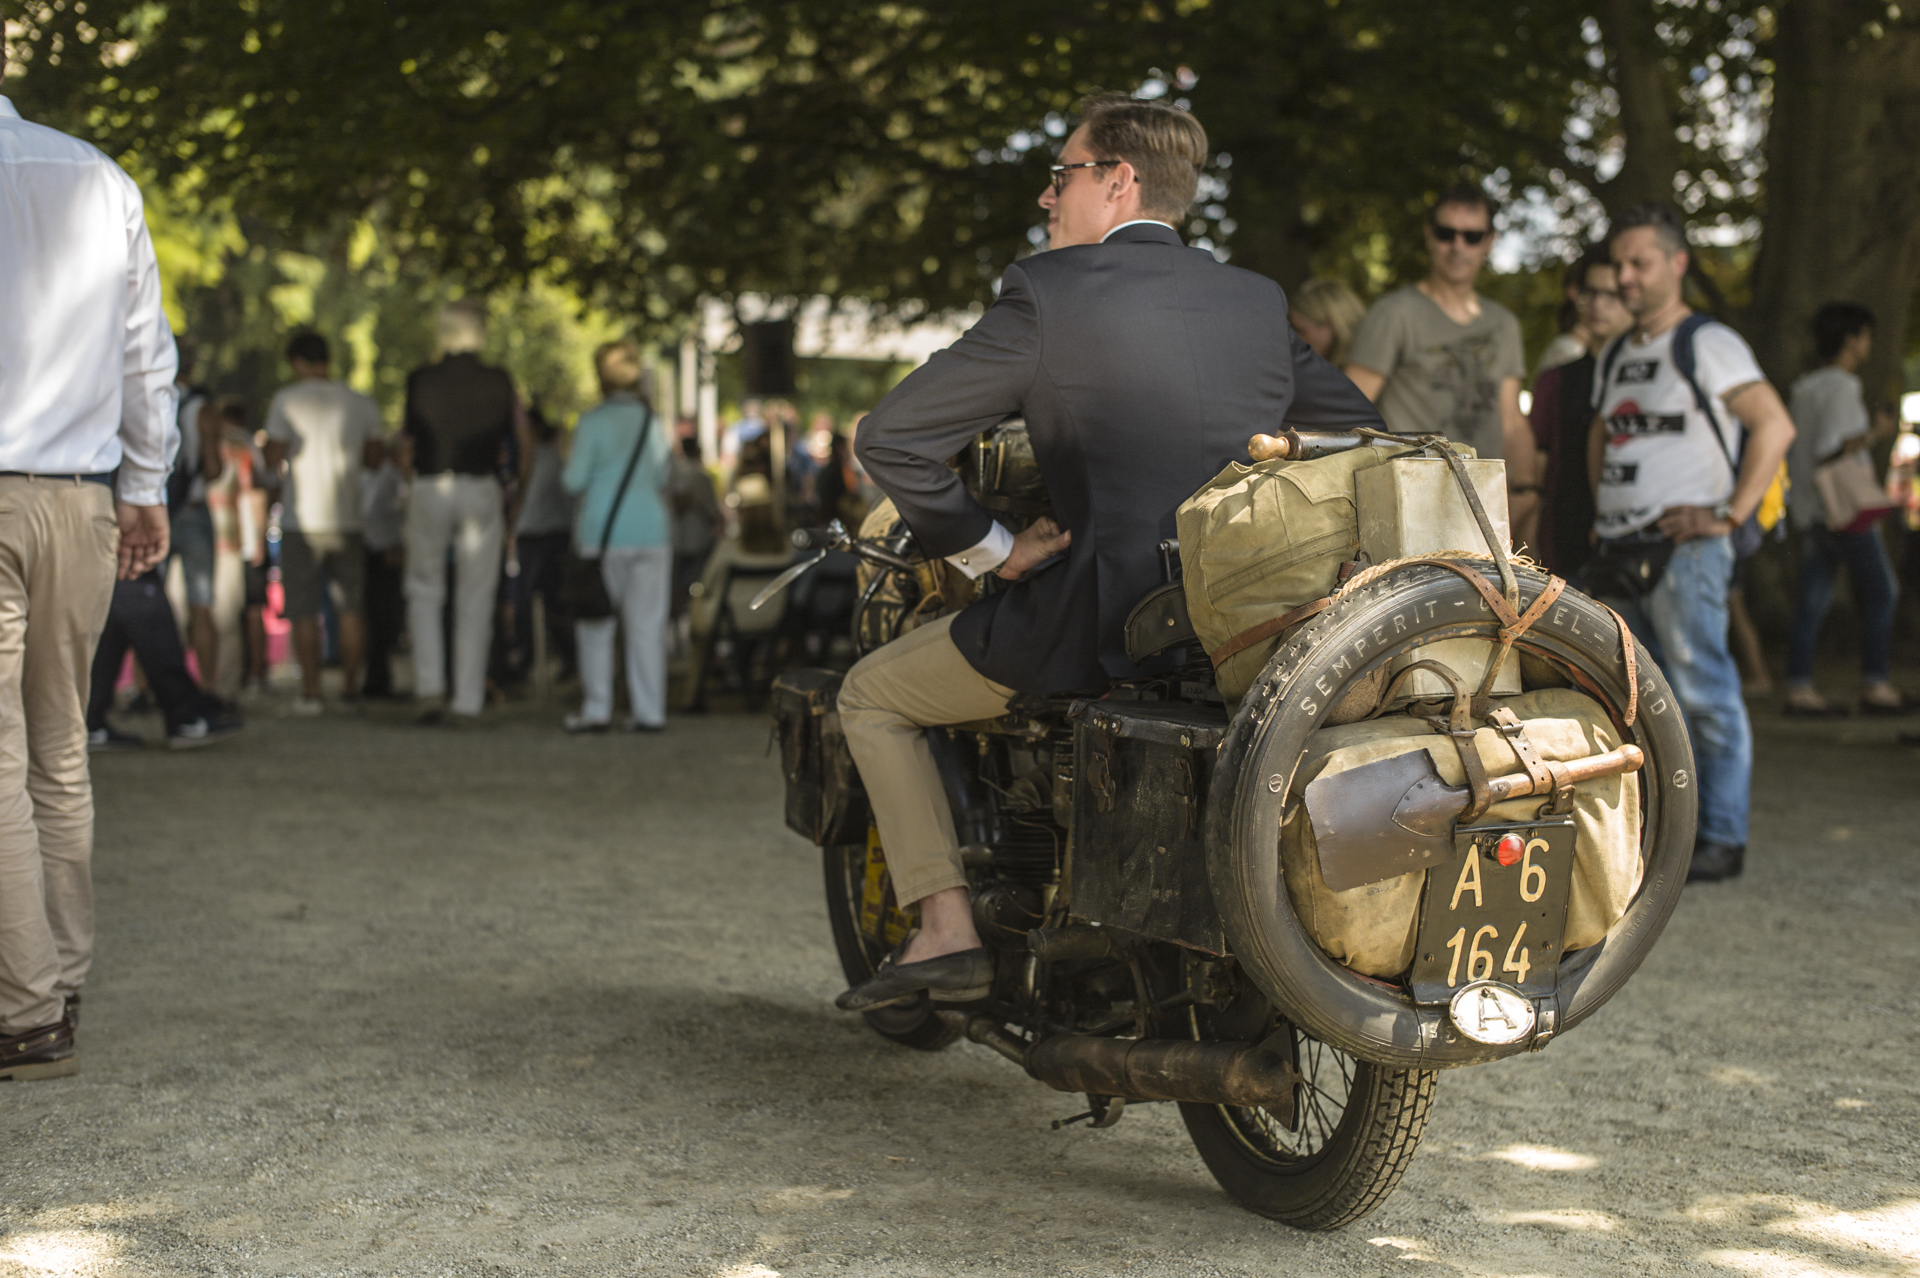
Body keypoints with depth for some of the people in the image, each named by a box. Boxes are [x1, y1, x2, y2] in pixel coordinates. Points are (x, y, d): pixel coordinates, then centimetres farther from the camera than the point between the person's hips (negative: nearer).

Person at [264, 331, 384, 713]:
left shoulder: (288, 400, -6)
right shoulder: (362, 404, 5)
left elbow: (273, 459, -7)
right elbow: (373, 458, 13)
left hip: (301, 520, -3)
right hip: (347, 519, 3)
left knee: (303, 610, 2)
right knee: (351, 606, 12)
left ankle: (310, 691, 0)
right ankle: (350, 684, 16)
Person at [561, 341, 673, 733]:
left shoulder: (593, 423, -6)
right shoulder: (654, 423, 7)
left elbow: (574, 480, -6)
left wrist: (570, 462, 14)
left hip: (604, 532, -3)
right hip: (652, 531, 3)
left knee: (596, 624, 4)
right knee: (647, 624, 4)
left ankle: (596, 710, 3)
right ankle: (648, 711, 4)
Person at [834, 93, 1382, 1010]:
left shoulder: (1048, 292, -6)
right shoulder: (1258, 301, 10)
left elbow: (892, 437, -9)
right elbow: (1359, 430, 20)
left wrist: (989, 549, 0)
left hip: (1104, 619, -6)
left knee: (871, 695, 14)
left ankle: (946, 933, 5)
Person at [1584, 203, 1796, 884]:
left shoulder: (1706, 343, -5)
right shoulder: (1615, 354, 19)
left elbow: (1775, 426, -14)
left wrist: (1729, 515, -16)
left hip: (1683, 547, -8)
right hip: (1622, 554, 8)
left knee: (1703, 693, -7)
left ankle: (1723, 836, -3)